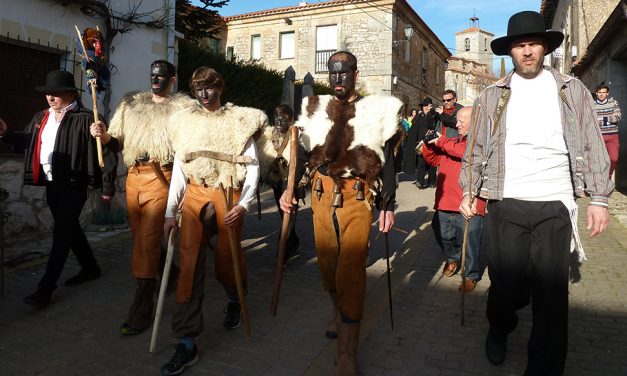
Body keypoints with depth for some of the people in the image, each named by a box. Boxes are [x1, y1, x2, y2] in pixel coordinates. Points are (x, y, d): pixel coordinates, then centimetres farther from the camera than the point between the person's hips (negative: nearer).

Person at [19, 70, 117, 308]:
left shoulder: (85, 119, -12)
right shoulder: (41, 118, 11)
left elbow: (106, 152, -13)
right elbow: (25, 141, 15)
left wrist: (107, 187, -13)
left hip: (73, 186, -8)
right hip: (50, 184, 8)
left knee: (61, 234, -4)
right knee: (69, 229, 18)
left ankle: (45, 288, 2)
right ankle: (90, 267, 35)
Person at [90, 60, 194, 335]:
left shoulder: (182, 107, 2)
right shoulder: (131, 104, 16)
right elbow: (118, 143, 14)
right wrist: (104, 135, -7)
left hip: (161, 177, -6)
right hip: (133, 176, 6)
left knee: (147, 240, -10)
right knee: (141, 237, 15)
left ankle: (141, 310, -3)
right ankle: (170, 273, 41)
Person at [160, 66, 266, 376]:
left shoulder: (239, 120, 1)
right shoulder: (184, 122, 10)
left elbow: (252, 165, -2)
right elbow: (178, 168, 9)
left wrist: (243, 204, -14)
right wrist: (170, 212, 4)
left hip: (228, 196, -2)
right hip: (195, 195, 2)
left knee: (226, 259, 8)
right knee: (189, 261, -6)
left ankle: (234, 301, 43)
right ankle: (187, 343, 0)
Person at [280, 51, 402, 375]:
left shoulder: (377, 110, 4)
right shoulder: (315, 109, 11)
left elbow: (387, 159, 4)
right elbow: (303, 153, 15)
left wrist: (388, 204, -1)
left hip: (358, 197, -3)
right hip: (321, 194, 4)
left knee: (351, 267, -8)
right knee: (327, 260, 12)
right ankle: (339, 311, 41)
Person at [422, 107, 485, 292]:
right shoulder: (453, 141, 16)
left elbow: (466, 150, -27)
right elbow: (434, 160, 21)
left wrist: (441, 141, -17)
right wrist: (428, 144, 2)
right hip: (445, 205, 7)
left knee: (470, 244, 3)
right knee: (442, 234, 18)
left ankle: (471, 275, 23)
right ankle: (453, 257, 45)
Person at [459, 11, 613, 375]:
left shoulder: (572, 89, 8)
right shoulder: (492, 95, 8)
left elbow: (593, 146, 6)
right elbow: (476, 148, 9)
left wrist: (599, 198, 1)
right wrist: (469, 192, 5)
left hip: (555, 205, 0)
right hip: (506, 205, 0)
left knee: (551, 294, 1)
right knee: (506, 282, 6)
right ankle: (499, 329, 38)